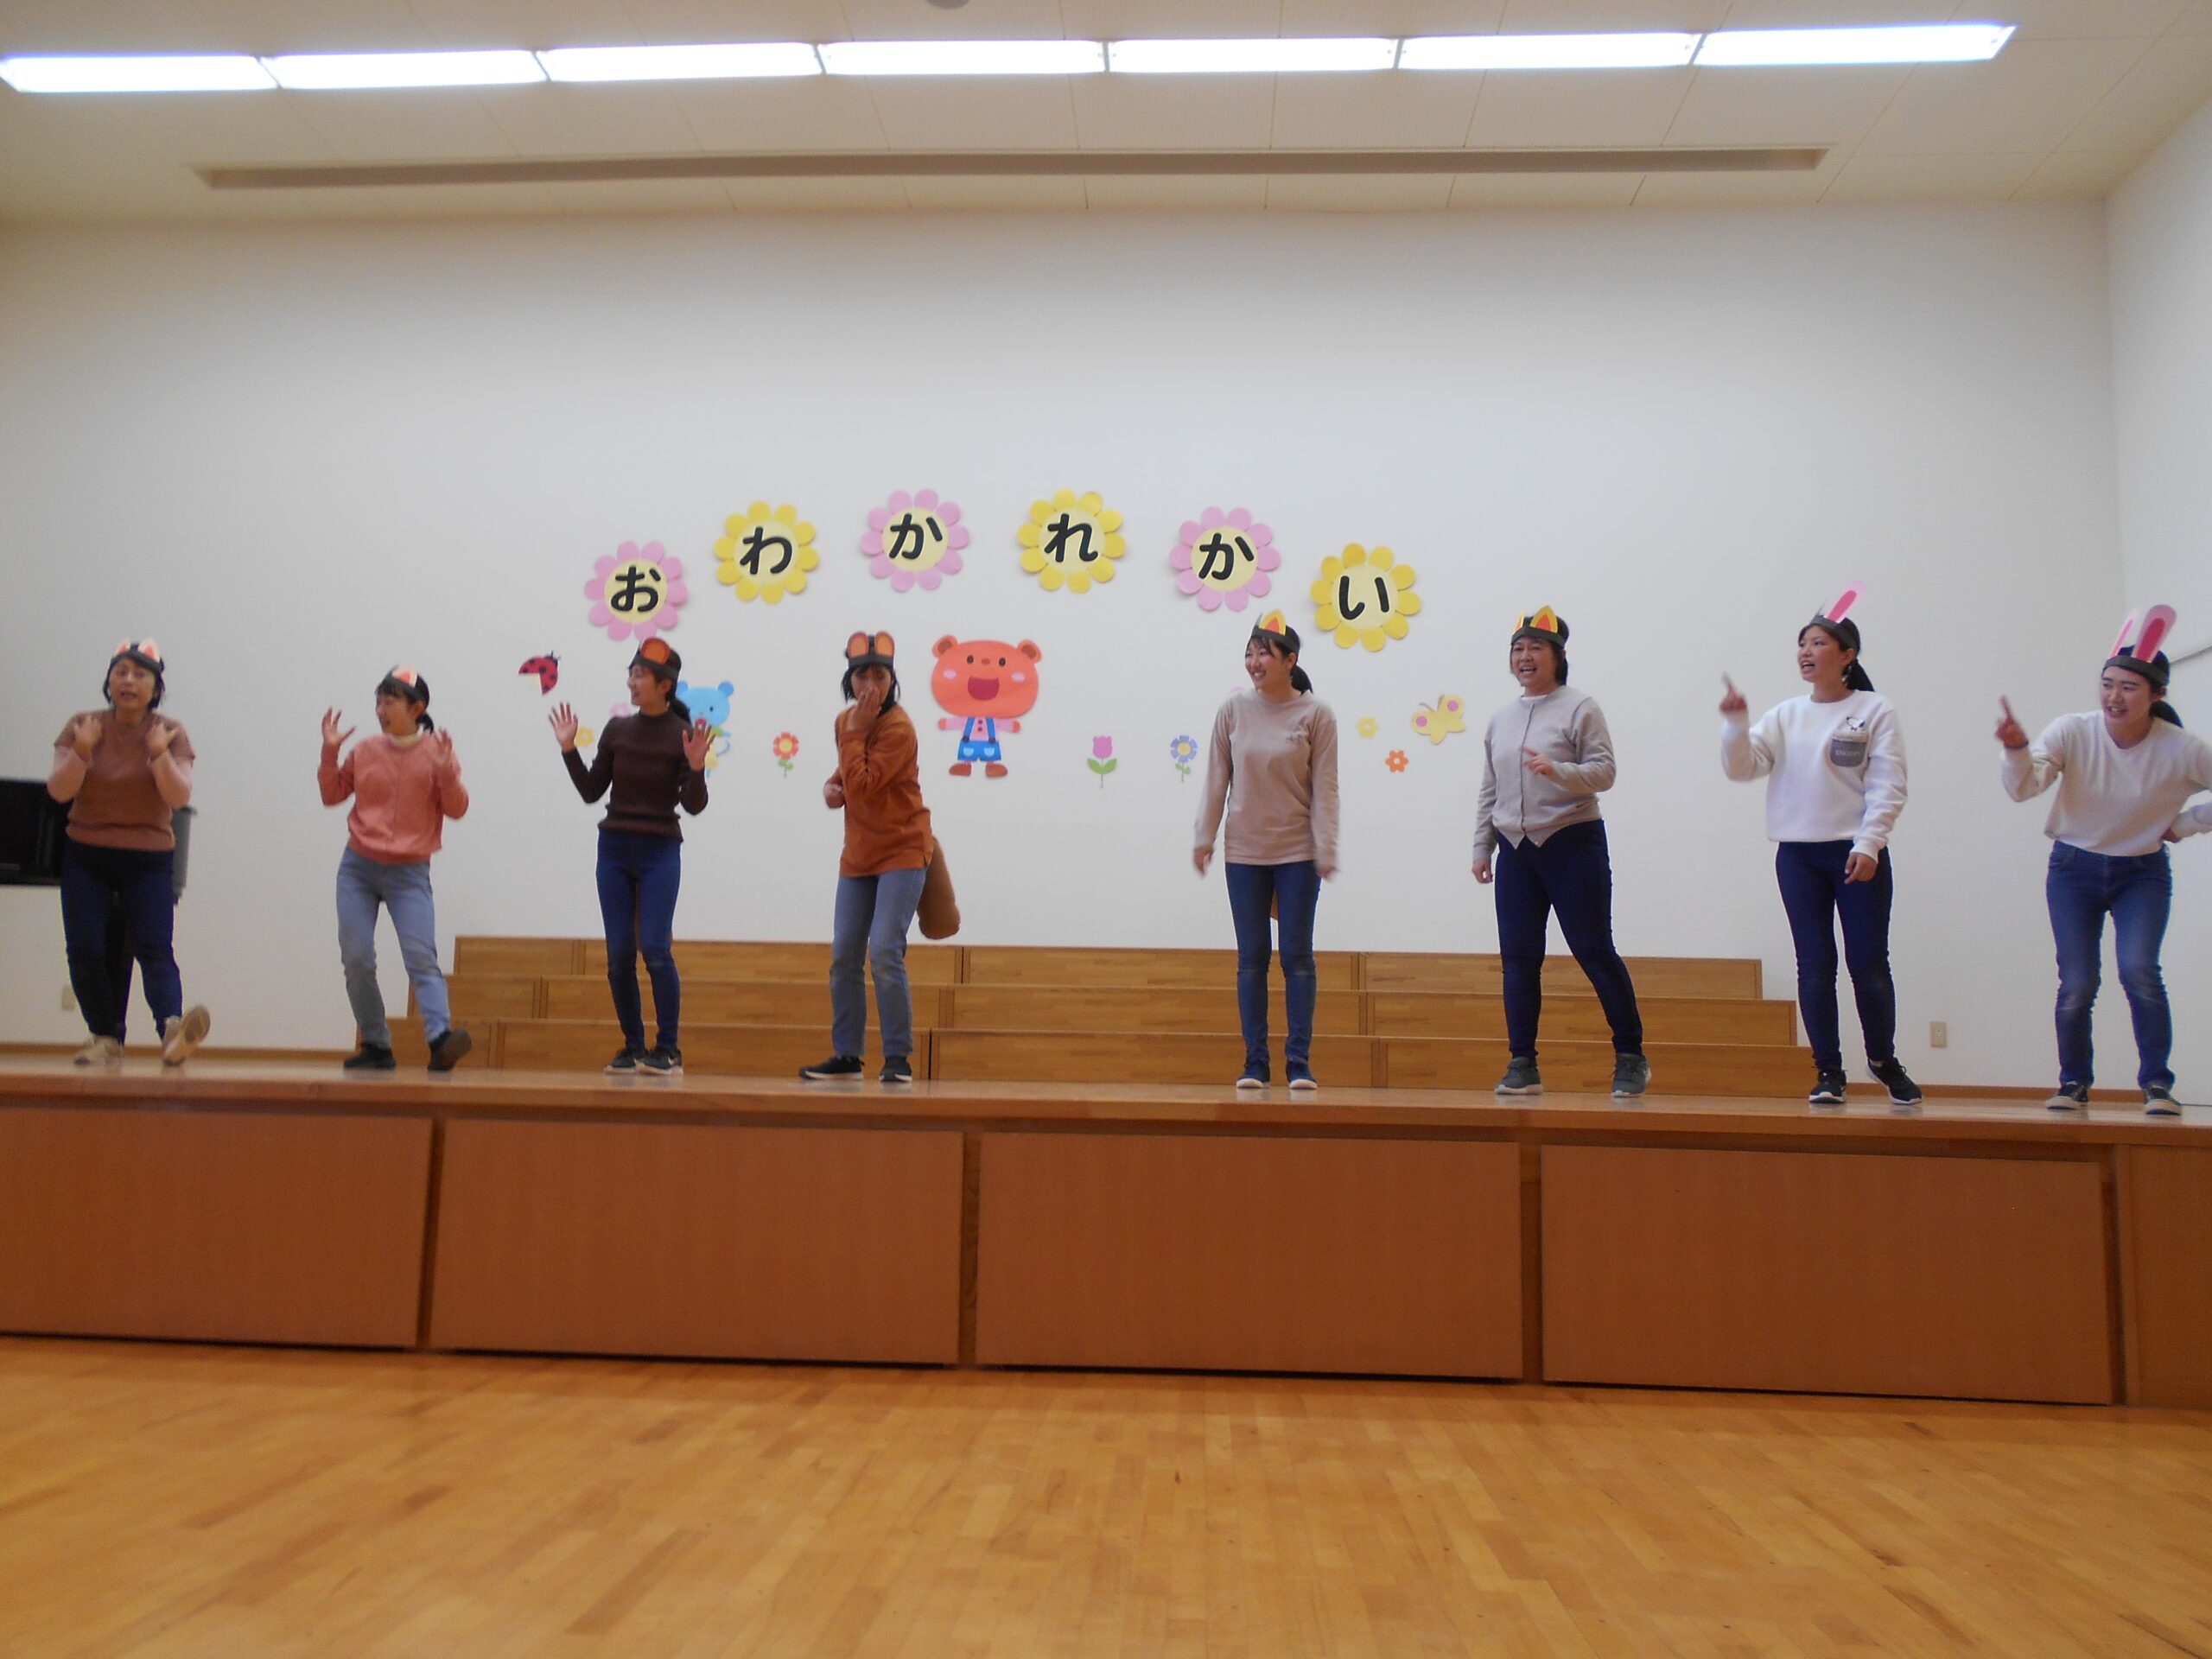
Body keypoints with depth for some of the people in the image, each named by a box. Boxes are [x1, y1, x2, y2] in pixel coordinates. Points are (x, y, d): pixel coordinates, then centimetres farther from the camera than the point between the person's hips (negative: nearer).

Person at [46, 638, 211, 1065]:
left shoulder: (170, 734, -1)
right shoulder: (82, 726, 3)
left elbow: (180, 798, -12)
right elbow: (59, 790, -6)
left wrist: (159, 754, -26)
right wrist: (82, 752, -22)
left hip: (149, 861, -2)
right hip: (86, 858, 2)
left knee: (154, 949, -16)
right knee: (86, 950, -3)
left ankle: (172, 1030, -32)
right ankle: (106, 1037, 11)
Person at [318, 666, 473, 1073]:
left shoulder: (436, 751, -3)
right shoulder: (364, 750, 6)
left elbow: (457, 809, -7)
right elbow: (332, 795, 14)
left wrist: (447, 770, -22)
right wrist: (329, 752, 2)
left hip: (409, 873, -3)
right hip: (357, 868, 4)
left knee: (422, 958, -16)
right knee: (356, 960, 0)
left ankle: (440, 1038, -27)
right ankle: (376, 1047, 8)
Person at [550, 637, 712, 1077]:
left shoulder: (683, 735, -6)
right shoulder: (617, 729, 4)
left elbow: (694, 806, -9)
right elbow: (591, 791, 8)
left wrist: (696, 767, -25)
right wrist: (568, 749, -1)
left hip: (659, 854, -4)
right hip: (614, 850, 4)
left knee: (655, 949, -10)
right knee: (619, 954, 3)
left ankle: (668, 1049, 1)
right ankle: (633, 1047, 13)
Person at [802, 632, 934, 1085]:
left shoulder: (899, 729, -17)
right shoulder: (845, 721, 7)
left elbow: (862, 786, -25)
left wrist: (855, 731, -19)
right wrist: (832, 786, 2)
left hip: (901, 854, -8)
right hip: (858, 857, 8)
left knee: (884, 954, -15)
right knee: (843, 959, 8)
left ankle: (899, 1057, -4)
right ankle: (846, 1055, 18)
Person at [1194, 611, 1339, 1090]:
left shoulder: (1315, 714, -4)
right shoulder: (1234, 710, 1)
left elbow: (1324, 788, -5)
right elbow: (1217, 780, 4)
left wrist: (1326, 850, -9)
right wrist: (1204, 838, 3)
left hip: (1297, 852, -2)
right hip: (1244, 851, 2)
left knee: (1297, 956, 2)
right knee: (1251, 958, 5)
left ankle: (1299, 1062, 7)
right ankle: (1255, 1062, 11)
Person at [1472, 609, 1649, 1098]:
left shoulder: (1580, 707, -2)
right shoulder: (1501, 719, 15)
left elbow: (1604, 771, -10)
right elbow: (1489, 791, 18)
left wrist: (1558, 771, -27)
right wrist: (1483, 845, 14)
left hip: (1573, 843, -5)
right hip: (1516, 850, 5)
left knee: (1595, 953, -2)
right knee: (1518, 959, 2)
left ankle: (1631, 1057, 11)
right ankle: (1522, 1064, 8)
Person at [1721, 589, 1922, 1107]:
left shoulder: (1875, 711, 1)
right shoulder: (1785, 716, 11)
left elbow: (1887, 785, -5)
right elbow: (1742, 767, 3)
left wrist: (1868, 844, -14)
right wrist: (1735, 722, -14)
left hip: (1858, 854, -3)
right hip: (1797, 855, 3)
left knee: (1868, 963, 0)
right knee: (1814, 965, 3)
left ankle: (1884, 1060, 21)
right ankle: (1828, 1071, 10)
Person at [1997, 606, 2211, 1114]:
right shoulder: (2073, 733, -16)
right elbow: (2024, 787, -32)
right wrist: (2017, 749, -50)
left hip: (2143, 873, 0)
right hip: (2074, 869, 0)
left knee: (2139, 970, -19)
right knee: (2077, 983, -5)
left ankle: (2157, 1084, -1)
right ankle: (2074, 1083, 15)